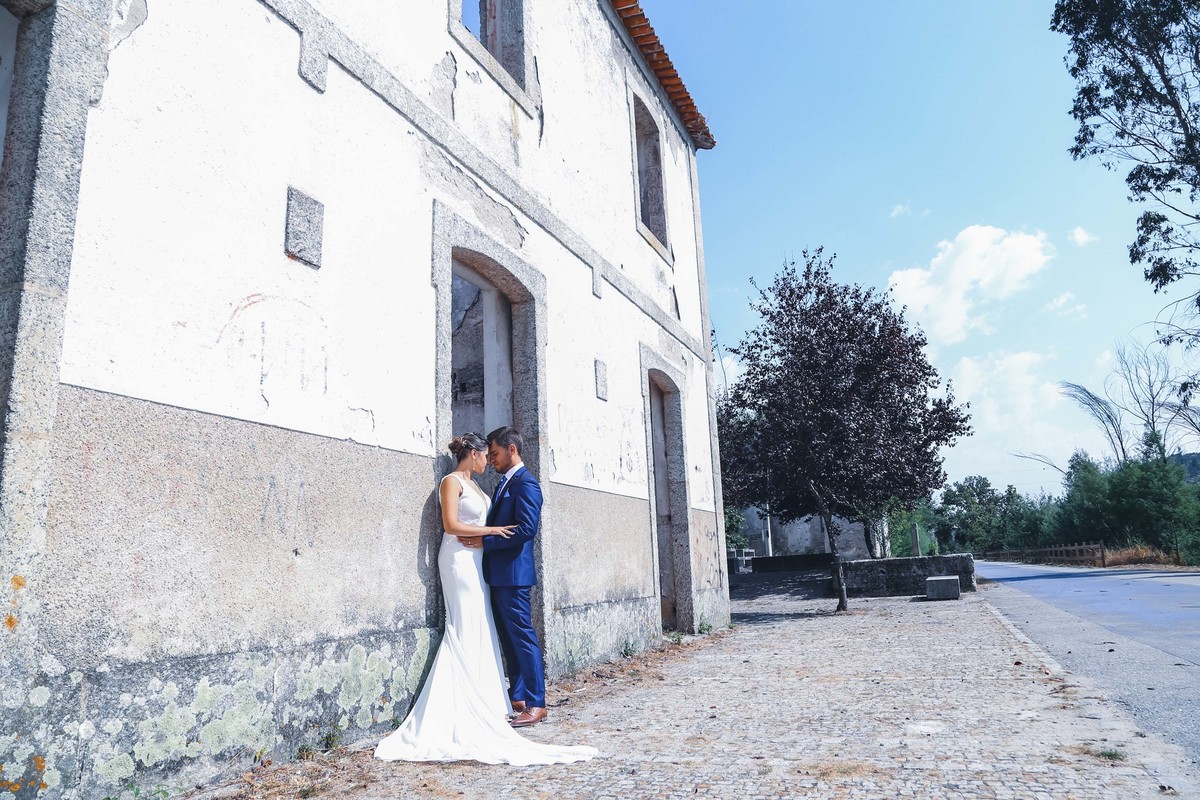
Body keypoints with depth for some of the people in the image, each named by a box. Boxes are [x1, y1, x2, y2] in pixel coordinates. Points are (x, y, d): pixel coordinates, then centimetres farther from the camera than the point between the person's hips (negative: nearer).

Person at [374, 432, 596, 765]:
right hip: (459, 559, -8)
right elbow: (451, 525, -16)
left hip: (475, 560, 8)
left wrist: (480, 538, 0)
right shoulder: (452, 481, -8)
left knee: (480, 631, 7)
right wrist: (492, 531, -12)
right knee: (467, 631, -6)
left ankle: (485, 703, 12)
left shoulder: (472, 484, 17)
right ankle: (473, 705, -1)